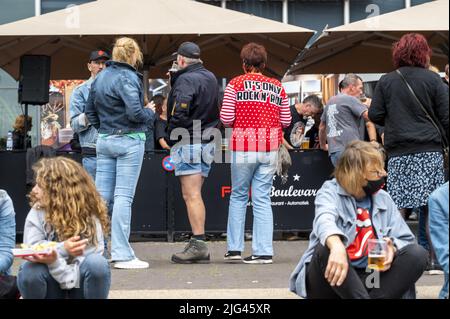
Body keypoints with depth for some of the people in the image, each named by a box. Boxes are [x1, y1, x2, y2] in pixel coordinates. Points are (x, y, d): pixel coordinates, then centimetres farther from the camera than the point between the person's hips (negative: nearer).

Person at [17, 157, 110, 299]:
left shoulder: (89, 216, -15)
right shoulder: (37, 212, -9)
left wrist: (54, 261, -40)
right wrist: (62, 249, -31)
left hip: (79, 285, -1)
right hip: (51, 286, 1)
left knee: (97, 263, -32)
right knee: (30, 271, -31)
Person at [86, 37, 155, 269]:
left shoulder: (100, 78, 12)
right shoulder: (127, 78, -13)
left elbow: (90, 111, 19)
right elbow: (135, 113, -20)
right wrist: (151, 112, -2)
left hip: (104, 141, 7)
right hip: (129, 141, -7)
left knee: (102, 195, 8)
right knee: (123, 197, -6)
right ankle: (122, 254, -5)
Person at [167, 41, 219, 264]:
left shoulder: (186, 80, -12)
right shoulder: (210, 78, 16)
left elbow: (179, 114, -22)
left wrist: (172, 138, -7)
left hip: (188, 144, -9)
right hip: (208, 143, 9)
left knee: (191, 195, -9)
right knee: (194, 195, 13)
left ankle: (199, 244, -12)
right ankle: (198, 245, 13)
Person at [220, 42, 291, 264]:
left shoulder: (235, 84, -2)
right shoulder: (277, 87, 7)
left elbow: (226, 119, -7)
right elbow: (286, 121, 8)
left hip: (243, 147, -2)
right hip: (270, 148, 2)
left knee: (238, 196, 12)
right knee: (262, 199, 5)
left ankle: (234, 248, 12)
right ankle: (264, 251, 1)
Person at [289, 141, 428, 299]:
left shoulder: (384, 199, 10)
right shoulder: (330, 192, -6)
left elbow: (405, 238, 8)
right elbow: (325, 220, -29)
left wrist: (392, 247, -18)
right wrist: (336, 247, -52)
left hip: (368, 279, 4)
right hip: (334, 278, -4)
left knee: (417, 254, -16)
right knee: (328, 248, -36)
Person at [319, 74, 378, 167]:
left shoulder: (330, 102, 23)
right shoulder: (350, 99, -3)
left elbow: (322, 127, 32)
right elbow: (369, 117, -13)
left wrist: (323, 145, 43)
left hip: (333, 152, 8)